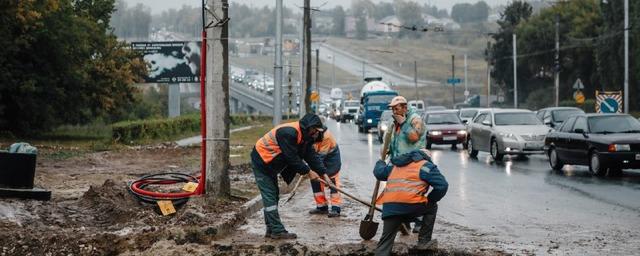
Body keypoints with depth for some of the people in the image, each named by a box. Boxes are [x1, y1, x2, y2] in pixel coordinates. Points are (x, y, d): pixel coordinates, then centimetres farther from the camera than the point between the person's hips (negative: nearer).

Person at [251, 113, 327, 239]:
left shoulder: (304, 136, 2)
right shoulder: (289, 133, -29)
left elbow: (311, 155, 1)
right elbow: (292, 158, -28)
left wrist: (323, 174, -7)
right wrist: (308, 171, -19)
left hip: (270, 164, 10)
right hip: (261, 162, -10)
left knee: (273, 195, 13)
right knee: (270, 196, -10)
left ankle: (271, 229, 19)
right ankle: (277, 230, -12)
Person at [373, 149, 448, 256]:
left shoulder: (395, 165, 26)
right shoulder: (426, 166, 9)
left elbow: (379, 172, 39)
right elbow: (442, 185, 0)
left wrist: (380, 163, 62)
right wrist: (430, 200, 15)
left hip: (389, 207, 4)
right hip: (411, 204, -4)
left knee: (386, 239, 11)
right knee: (432, 207, 25)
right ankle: (424, 241, 23)